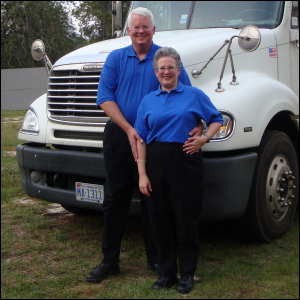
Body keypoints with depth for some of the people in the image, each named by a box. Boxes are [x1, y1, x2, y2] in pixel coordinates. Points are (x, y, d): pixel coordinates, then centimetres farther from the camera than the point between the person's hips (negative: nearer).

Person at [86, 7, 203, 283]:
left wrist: (196, 124, -18)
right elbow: (105, 97, -2)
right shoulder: (116, 58, 6)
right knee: (115, 198, 5)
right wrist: (128, 129, -13)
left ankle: (156, 259, 20)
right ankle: (109, 261, 15)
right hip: (119, 134, 1)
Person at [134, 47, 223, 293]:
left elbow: (217, 119, 12)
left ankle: (188, 273, 15)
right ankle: (166, 272, 19)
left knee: (186, 218, 0)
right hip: (156, 162, 3)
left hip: (186, 161, -2)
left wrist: (204, 138, -8)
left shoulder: (194, 95, 6)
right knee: (160, 219, 6)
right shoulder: (148, 101, 10)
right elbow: (141, 140, 7)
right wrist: (142, 174, -2)